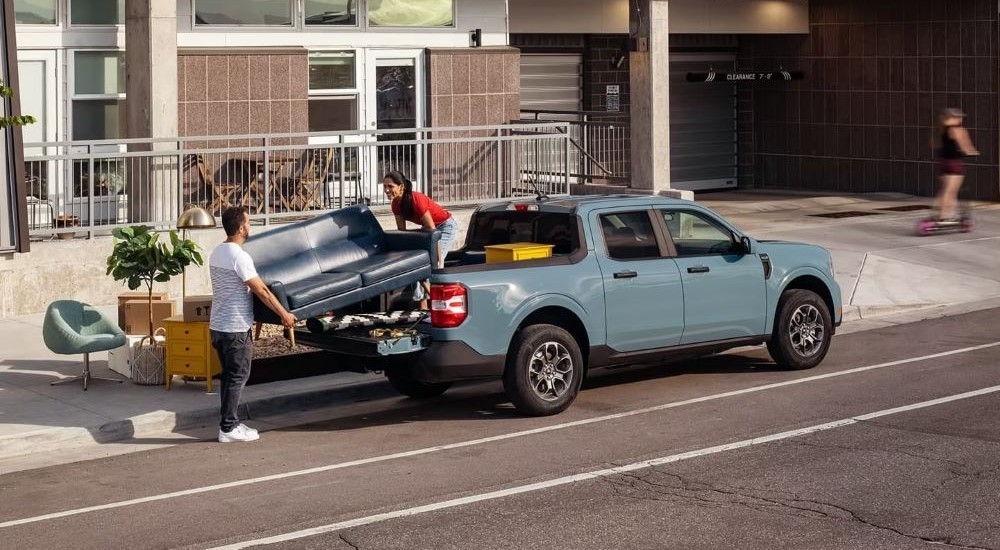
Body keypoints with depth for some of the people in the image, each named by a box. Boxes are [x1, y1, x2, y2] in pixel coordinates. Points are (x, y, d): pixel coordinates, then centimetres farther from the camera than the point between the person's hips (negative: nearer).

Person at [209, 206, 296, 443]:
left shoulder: (217, 253, 9)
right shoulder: (239, 256, -20)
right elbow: (262, 291, -17)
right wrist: (284, 314, -8)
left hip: (218, 326, 9)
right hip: (236, 328, -9)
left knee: (229, 376, 15)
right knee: (237, 378, -2)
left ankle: (229, 423, 20)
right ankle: (229, 428, 0)